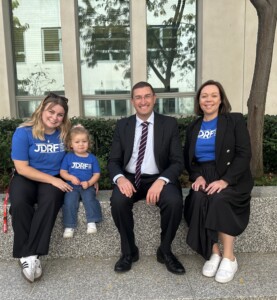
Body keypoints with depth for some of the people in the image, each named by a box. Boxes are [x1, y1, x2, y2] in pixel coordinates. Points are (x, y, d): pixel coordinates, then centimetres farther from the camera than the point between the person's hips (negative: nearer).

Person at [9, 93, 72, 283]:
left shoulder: (65, 133, 0)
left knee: (51, 200, -33)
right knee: (19, 204, -33)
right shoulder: (23, 132, -9)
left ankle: (30, 255, -28)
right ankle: (27, 255, -20)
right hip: (26, 178, -1)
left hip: (54, 180, 1)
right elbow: (22, 168, -12)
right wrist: (52, 179, -19)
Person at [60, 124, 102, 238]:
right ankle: (69, 226, -19)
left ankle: (92, 222, -18)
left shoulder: (92, 158, 5)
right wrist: (71, 178, -16)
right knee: (69, 202, -24)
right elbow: (62, 172, 4)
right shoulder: (68, 157, 4)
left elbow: (96, 174, 5)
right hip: (72, 186, 0)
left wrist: (89, 183, -13)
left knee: (89, 199, -27)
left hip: (87, 186, 0)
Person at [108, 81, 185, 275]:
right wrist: (120, 178, -20)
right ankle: (129, 251, -4)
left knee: (175, 201, -31)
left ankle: (165, 251, -3)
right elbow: (114, 160, 4)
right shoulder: (122, 125, 7)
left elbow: (178, 162, -4)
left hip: (158, 179, -1)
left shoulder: (169, 124, 1)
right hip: (130, 178, 1)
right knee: (118, 201, -30)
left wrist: (161, 180, -24)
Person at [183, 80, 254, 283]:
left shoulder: (235, 120, 1)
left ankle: (229, 257, -17)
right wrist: (197, 176, -9)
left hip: (232, 177, -3)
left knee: (219, 200, -33)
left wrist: (225, 180, -21)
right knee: (198, 201, -28)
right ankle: (213, 253, -13)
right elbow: (188, 158, 12)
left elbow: (244, 155, -9)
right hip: (204, 177, 3)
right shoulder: (193, 127, 14)